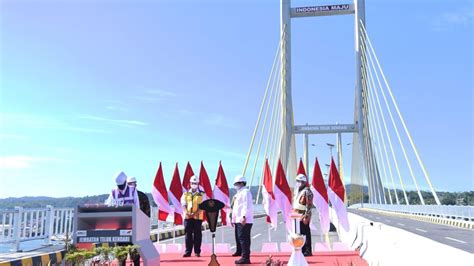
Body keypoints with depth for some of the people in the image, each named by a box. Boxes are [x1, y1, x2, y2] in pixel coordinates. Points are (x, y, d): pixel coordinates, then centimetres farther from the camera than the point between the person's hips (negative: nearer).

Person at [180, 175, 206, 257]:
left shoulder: (202, 194, 4)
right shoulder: (186, 194, 11)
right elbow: (183, 205, 3)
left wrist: (195, 213, -19)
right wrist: (186, 212, -17)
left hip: (198, 217, -2)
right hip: (187, 217, 2)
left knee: (197, 234, 1)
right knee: (188, 234, 2)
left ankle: (197, 252, 9)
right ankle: (188, 251, 8)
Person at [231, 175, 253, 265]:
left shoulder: (245, 192, -9)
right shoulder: (238, 193, 23)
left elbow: (247, 206, -19)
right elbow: (235, 207, 26)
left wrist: (244, 216, -26)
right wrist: (233, 219, 24)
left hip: (244, 221, -10)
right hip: (238, 220, 10)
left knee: (243, 239, -12)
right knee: (239, 237, 16)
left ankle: (245, 258, -12)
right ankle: (239, 251, 26)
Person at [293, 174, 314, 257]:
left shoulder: (307, 191, -12)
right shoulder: (297, 190, 17)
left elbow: (309, 205, -17)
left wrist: (306, 216, -20)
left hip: (303, 216, -9)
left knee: (306, 233, -3)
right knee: (299, 233, 12)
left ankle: (308, 251, 3)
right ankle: (302, 250, 21)